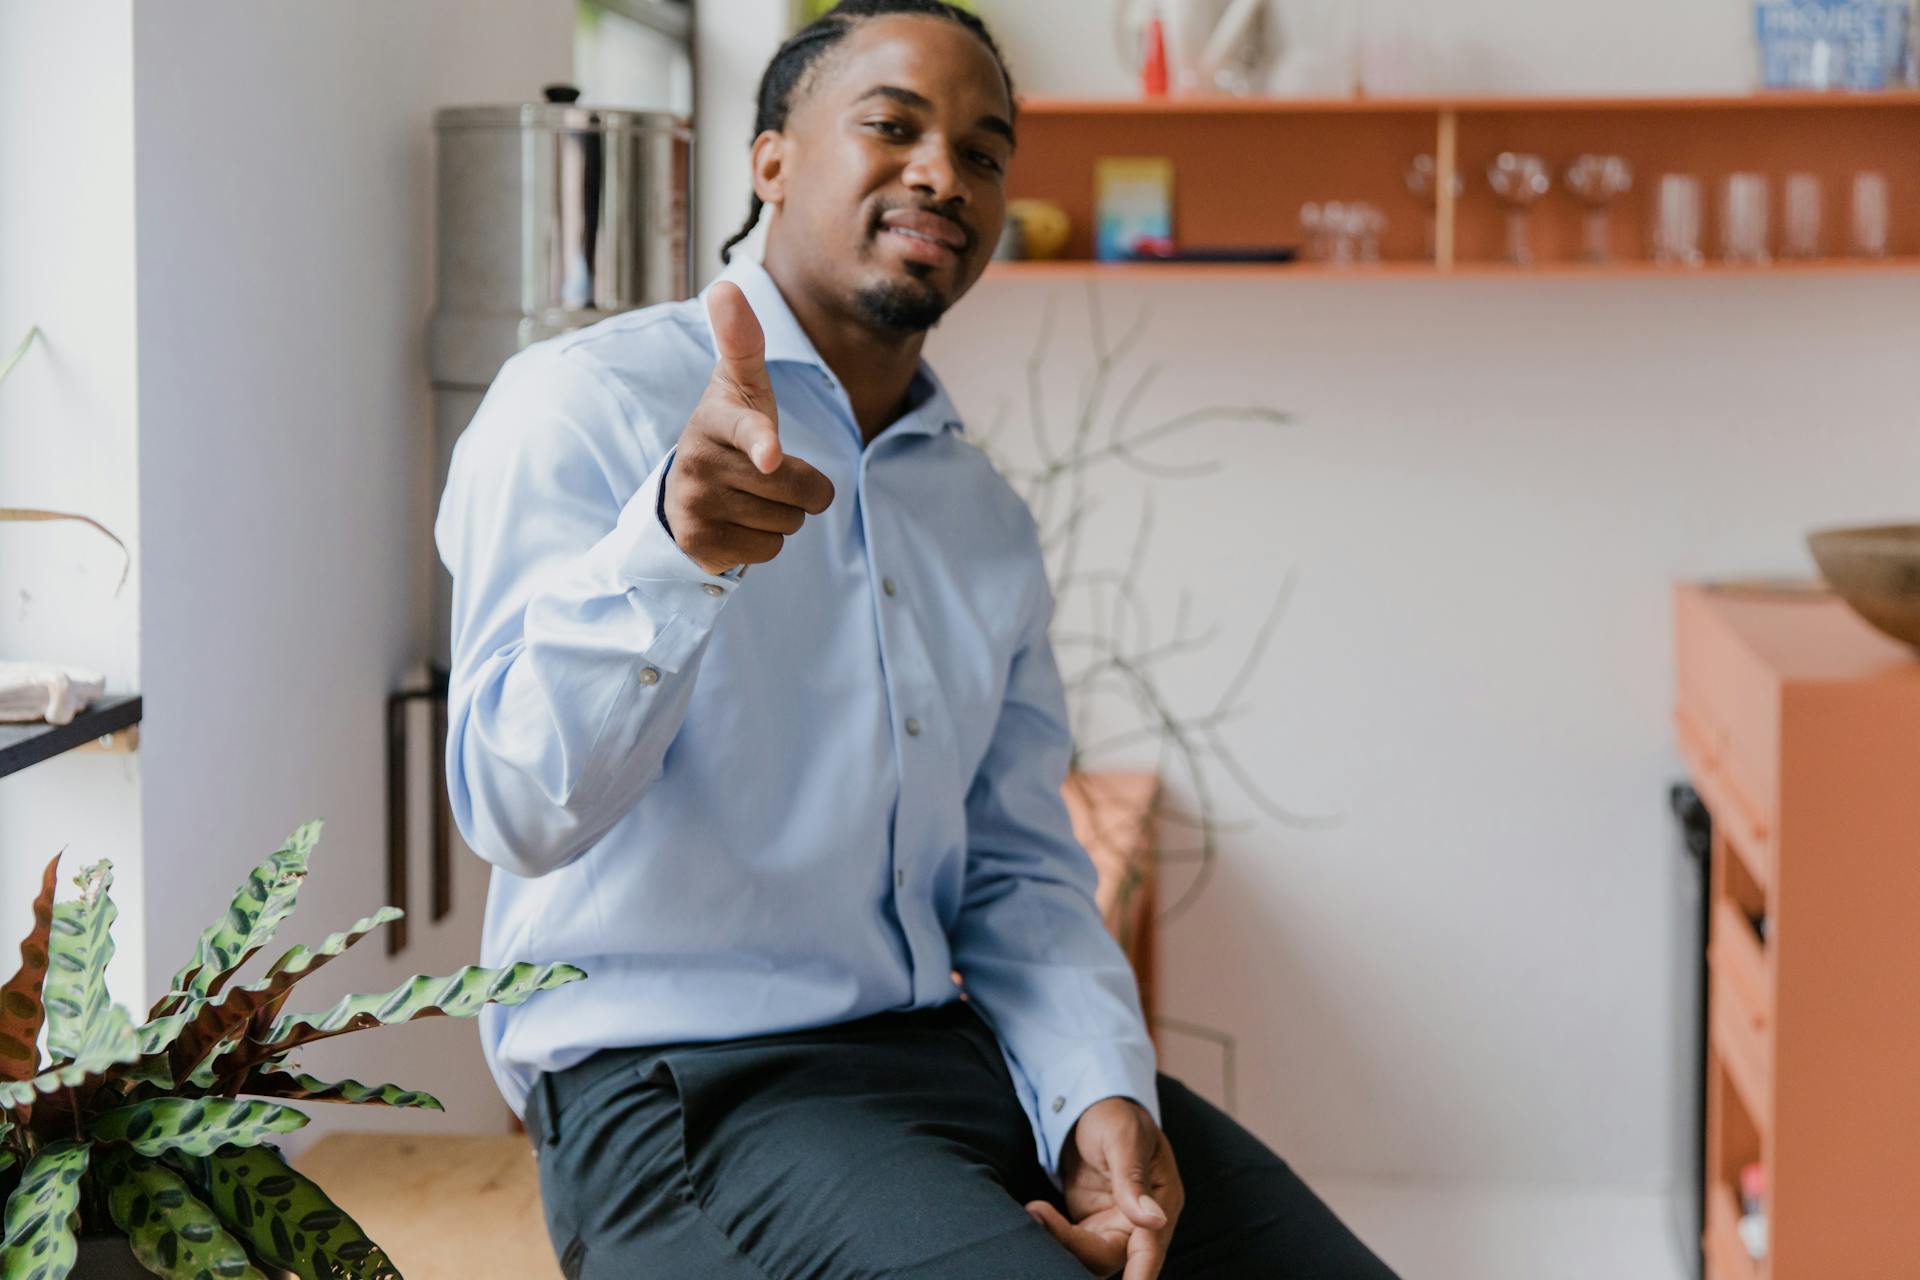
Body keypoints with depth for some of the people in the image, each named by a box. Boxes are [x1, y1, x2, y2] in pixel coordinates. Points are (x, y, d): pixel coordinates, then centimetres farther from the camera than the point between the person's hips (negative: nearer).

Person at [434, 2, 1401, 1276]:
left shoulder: (986, 516, 16)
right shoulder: (584, 406, -5)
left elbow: (1021, 869, 14)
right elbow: (520, 809, -17)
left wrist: (1101, 1092, -5)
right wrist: (669, 551, -35)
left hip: (955, 1041, 6)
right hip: (682, 1077, -6)